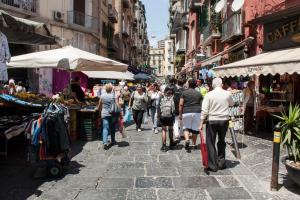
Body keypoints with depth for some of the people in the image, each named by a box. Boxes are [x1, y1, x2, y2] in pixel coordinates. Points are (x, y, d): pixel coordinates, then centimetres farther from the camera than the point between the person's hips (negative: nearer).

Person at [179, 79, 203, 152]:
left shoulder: (184, 93, 2)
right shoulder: (199, 94, 11)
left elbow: (181, 104, -2)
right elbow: (201, 104, 14)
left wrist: (180, 114, 3)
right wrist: (202, 115, 23)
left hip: (186, 112, -2)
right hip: (197, 112, 2)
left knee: (186, 127, 10)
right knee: (195, 128, 10)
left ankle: (187, 139, -15)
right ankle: (194, 144, 17)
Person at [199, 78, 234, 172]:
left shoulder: (209, 94, -9)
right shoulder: (227, 94, -2)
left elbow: (204, 110, -11)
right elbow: (231, 104, 17)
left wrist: (201, 123, -8)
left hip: (212, 121, -3)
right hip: (224, 121, 3)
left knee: (211, 143, 6)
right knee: (221, 142, 19)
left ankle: (213, 166, 9)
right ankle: (221, 163, 26)